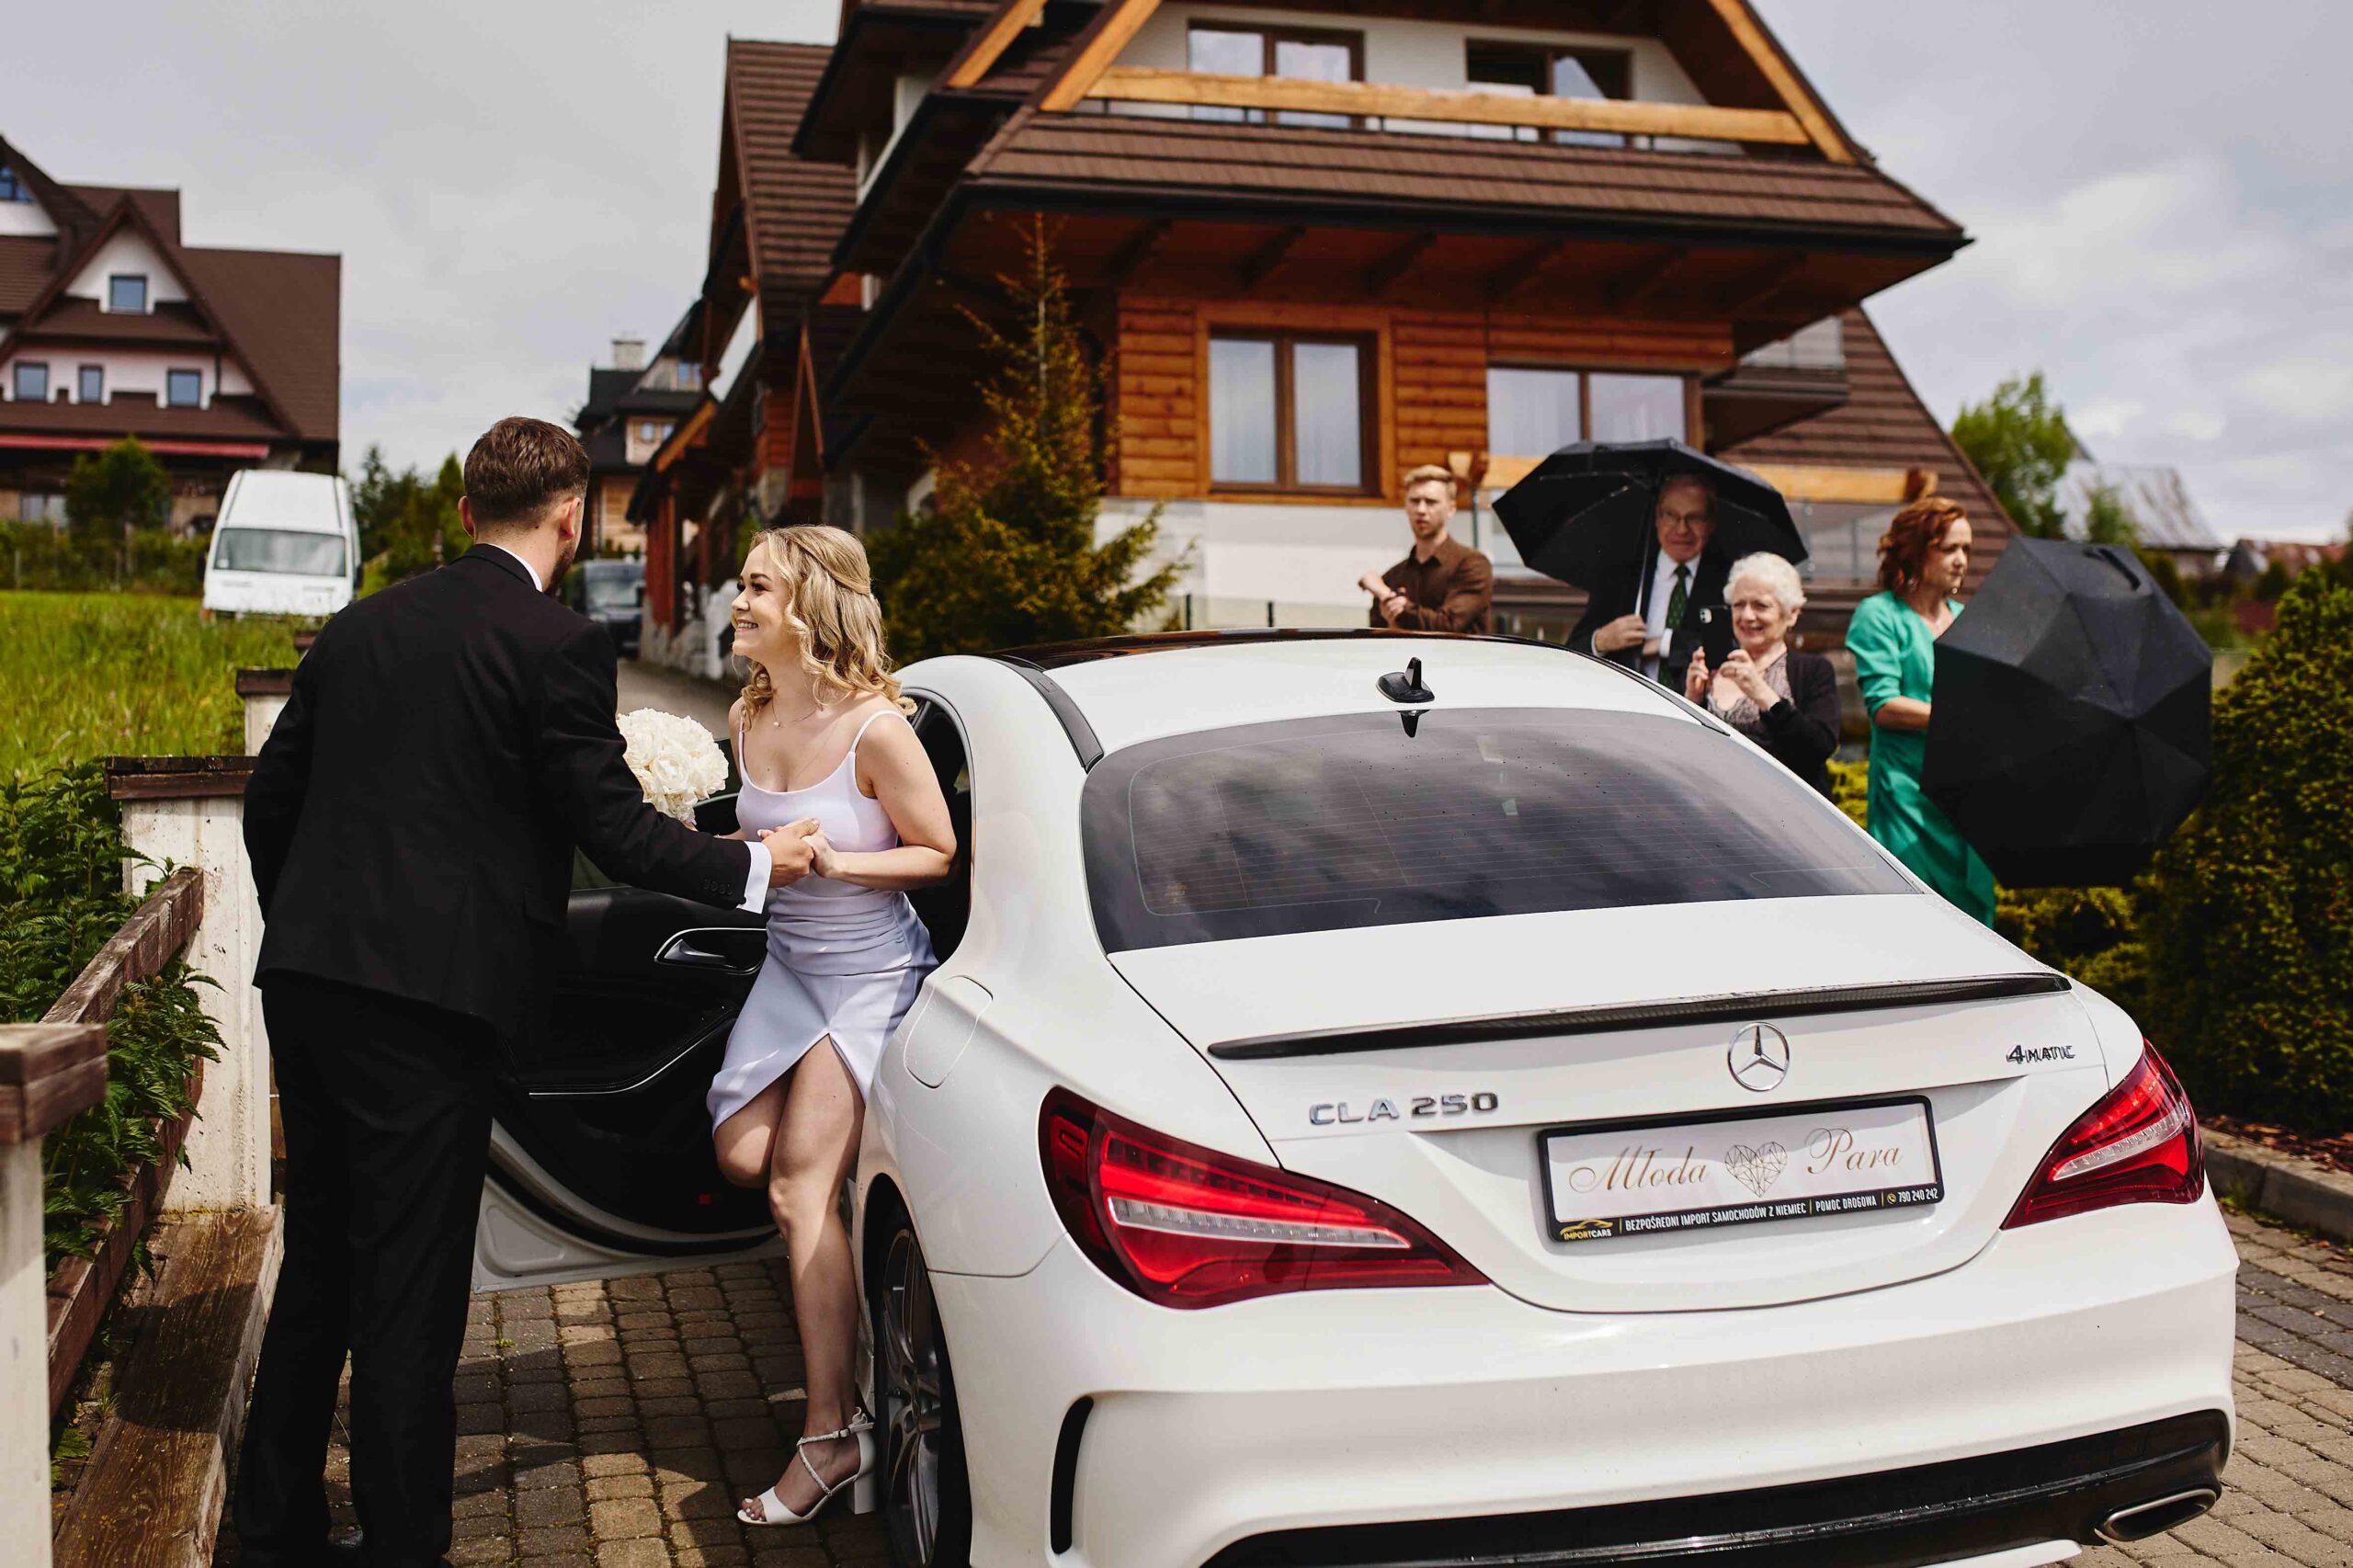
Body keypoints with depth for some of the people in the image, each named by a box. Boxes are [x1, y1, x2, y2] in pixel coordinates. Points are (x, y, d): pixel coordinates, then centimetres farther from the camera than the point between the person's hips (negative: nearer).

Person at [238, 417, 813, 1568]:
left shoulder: (359, 627, 12)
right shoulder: (557, 645, -8)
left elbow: (272, 796, 17)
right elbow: (612, 826, -9)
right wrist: (756, 868, 4)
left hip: (307, 980, 7)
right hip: (427, 996, -7)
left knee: (319, 1260, 19)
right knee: (409, 1286, 2)